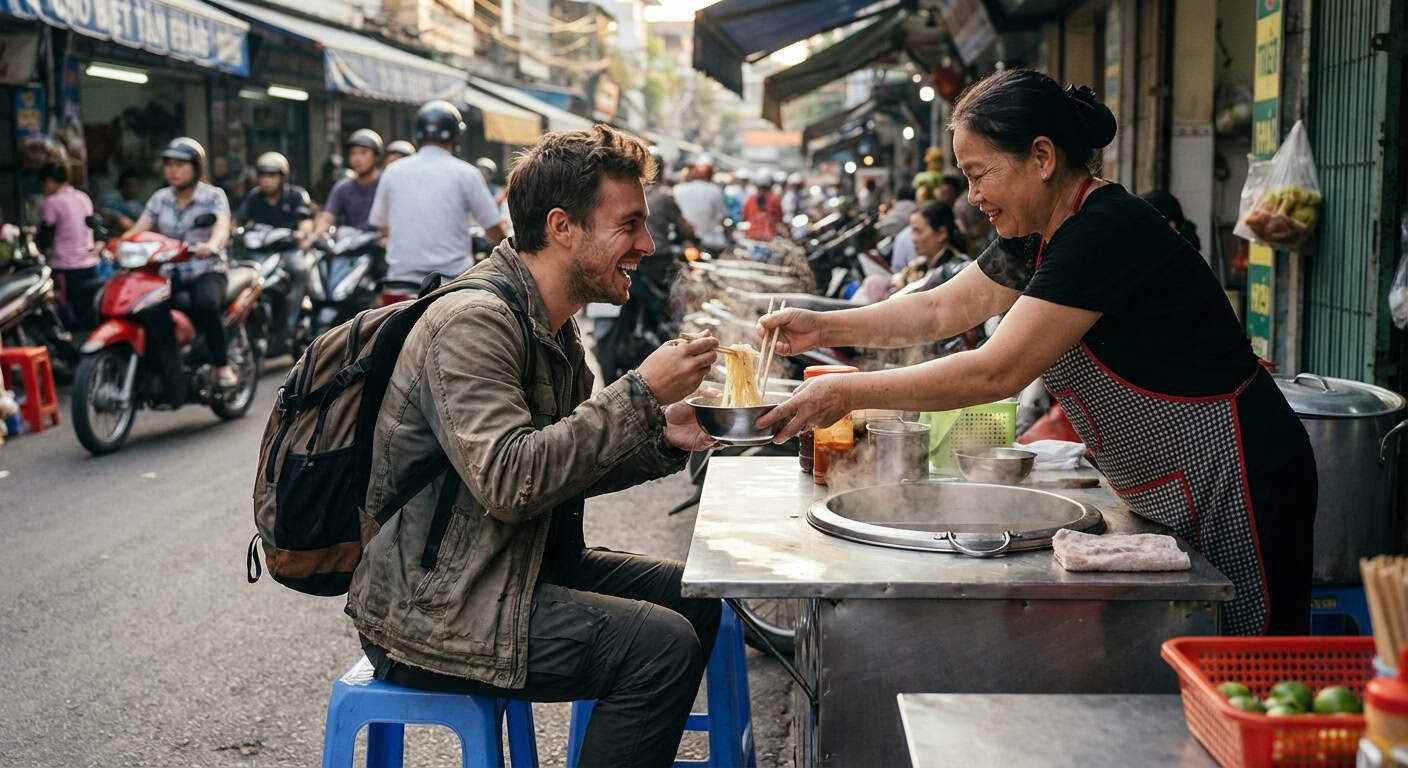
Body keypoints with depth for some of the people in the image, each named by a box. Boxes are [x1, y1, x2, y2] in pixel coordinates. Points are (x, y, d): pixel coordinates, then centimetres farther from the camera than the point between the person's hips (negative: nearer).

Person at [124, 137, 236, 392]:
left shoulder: (213, 196, 2)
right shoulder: (160, 199, 15)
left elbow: (222, 228, -17)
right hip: (169, 273, 3)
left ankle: (222, 365, -17)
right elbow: (138, 229, 6)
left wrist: (211, 246, -41)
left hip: (207, 271, -3)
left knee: (205, 302, -38)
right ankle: (174, 387, -30)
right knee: (151, 310, -29)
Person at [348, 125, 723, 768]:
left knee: (690, 594, 13)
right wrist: (639, 394, -26)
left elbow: (565, 466, 15)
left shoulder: (551, 324, 11)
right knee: (663, 644, -19)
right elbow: (509, 480, -31)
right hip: (429, 611, -10)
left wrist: (660, 439, -2)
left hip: (516, 565, 10)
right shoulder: (473, 323, -21)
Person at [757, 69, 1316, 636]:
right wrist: (823, 328, 3)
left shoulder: (1108, 233, -25)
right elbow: (942, 310, 14)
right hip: (1168, 494, 9)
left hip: (1236, 482, -9)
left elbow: (996, 372, -27)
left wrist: (848, 393, -23)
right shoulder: (1036, 238, 5)